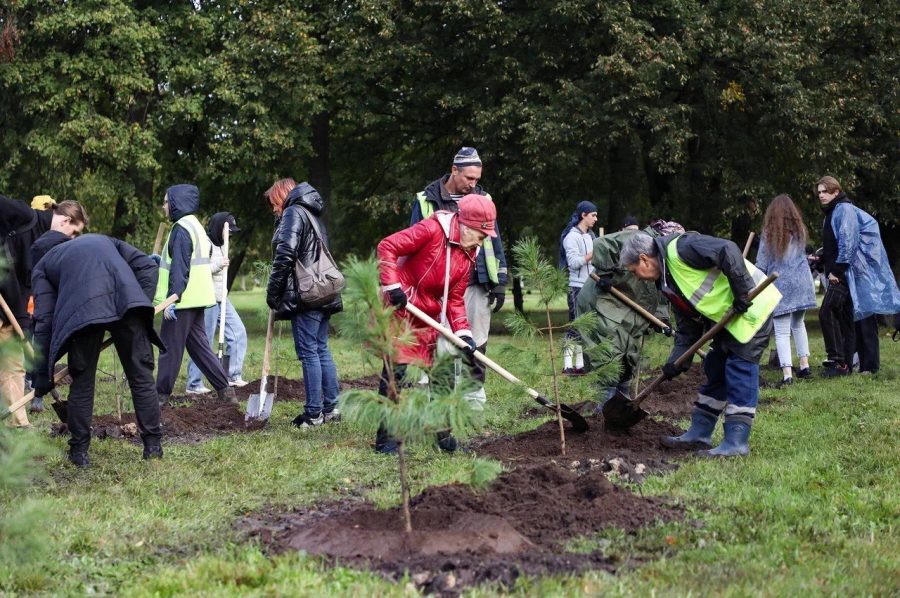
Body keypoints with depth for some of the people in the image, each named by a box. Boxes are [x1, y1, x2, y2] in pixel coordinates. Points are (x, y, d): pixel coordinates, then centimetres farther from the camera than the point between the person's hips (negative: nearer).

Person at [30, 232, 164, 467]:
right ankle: (153, 446, 14)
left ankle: (79, 452, 18)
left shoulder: (42, 265, 29)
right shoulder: (103, 240, 37)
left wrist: (42, 377, 19)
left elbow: (44, 320, 18)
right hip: (128, 304, 2)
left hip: (82, 313, -2)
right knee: (141, 376, 11)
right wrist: (142, 305, 18)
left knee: (82, 382, 13)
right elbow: (147, 267, 20)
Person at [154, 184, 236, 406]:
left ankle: (162, 395, 5)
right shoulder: (196, 226, 17)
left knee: (170, 346, -1)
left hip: (183, 299, -10)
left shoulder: (181, 229, -14)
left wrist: (171, 298, -22)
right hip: (196, 299, 10)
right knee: (198, 345, 12)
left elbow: (179, 268, -20)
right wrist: (162, 261, 34)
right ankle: (225, 390, 9)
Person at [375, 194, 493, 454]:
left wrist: (464, 333, -4)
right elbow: (387, 247, -20)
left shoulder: (469, 254, 7)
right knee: (395, 369, -9)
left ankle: (441, 431, 19)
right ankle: (386, 439, -2)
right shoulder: (432, 229, -18)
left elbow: (455, 299, 8)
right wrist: (392, 285, -27)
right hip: (399, 309, -8)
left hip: (428, 318, 8)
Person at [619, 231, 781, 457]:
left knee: (740, 369, -10)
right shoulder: (668, 283, 13)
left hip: (752, 307, -10)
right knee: (715, 369, 14)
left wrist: (742, 292, -26)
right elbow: (688, 326, 14)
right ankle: (700, 433, 22)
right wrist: (677, 359, 3)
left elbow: (727, 251, -27)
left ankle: (737, 442, -9)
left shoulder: (678, 249, -17)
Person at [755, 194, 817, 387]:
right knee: (798, 324, 22)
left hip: (780, 286, -4)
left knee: (782, 331, -5)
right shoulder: (800, 231, 5)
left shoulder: (768, 235, -4)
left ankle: (787, 374, -16)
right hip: (801, 283, 4)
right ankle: (804, 366, 23)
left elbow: (761, 265, -2)